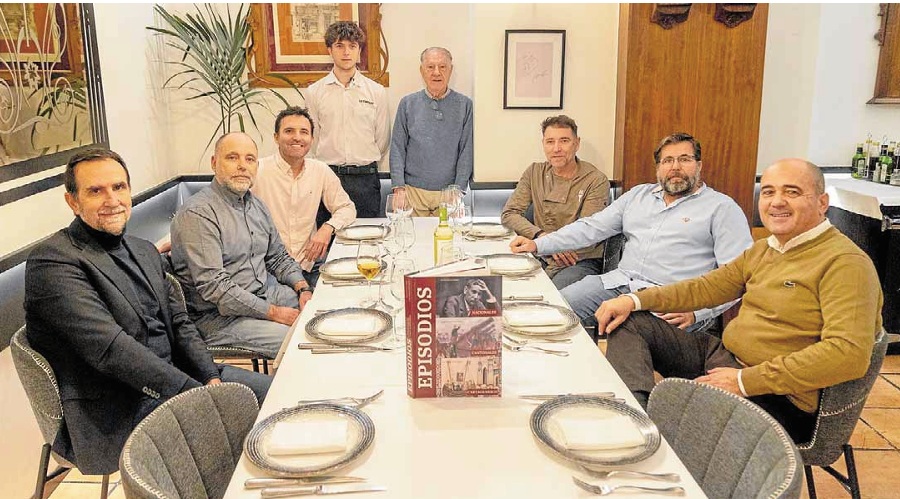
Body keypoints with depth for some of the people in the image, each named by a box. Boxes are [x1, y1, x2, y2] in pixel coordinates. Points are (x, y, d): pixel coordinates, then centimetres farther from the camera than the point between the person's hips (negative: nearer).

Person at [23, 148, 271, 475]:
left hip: (173, 377, 8)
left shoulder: (144, 251, 13)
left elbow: (179, 324, 11)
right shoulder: (52, 261, -15)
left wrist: (211, 378, -7)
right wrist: (198, 394, -25)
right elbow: (110, 349, -24)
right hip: (115, 416, -8)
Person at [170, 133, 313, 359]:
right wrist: (273, 312, -21)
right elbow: (213, 286, -23)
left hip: (265, 293, 9)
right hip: (219, 315, -9)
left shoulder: (256, 205, 12)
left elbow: (278, 256, 19)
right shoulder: (198, 213, -17)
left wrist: (303, 289, -1)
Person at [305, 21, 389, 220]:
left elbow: (382, 139, 9)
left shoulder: (377, 92, 3)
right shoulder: (314, 92, 3)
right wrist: (330, 164, 12)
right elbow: (312, 137, 9)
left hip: (365, 180, 0)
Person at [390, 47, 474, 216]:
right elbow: (397, 149, 4)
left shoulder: (464, 105, 3)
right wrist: (399, 188, -5)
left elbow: (466, 152, 0)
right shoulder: (407, 104, 6)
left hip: (448, 194, 0)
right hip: (413, 191, 1)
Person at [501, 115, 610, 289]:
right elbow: (509, 214, 4)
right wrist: (542, 237, -15)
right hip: (542, 258, 4)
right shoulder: (535, 173, 11)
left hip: (582, 261, -4)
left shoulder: (596, 181, -3)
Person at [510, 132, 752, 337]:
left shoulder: (722, 207, 6)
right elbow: (592, 227, 18)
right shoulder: (639, 194, 22)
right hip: (618, 282, 5)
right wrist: (537, 245, 5)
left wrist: (696, 312, -18)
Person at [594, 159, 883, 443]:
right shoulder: (762, 250, 13)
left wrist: (745, 380, -24)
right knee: (629, 322, 0)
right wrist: (635, 300, 3)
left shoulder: (844, 262, -14)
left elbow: (850, 353, -25)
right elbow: (707, 287, 18)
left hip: (775, 398, -9)